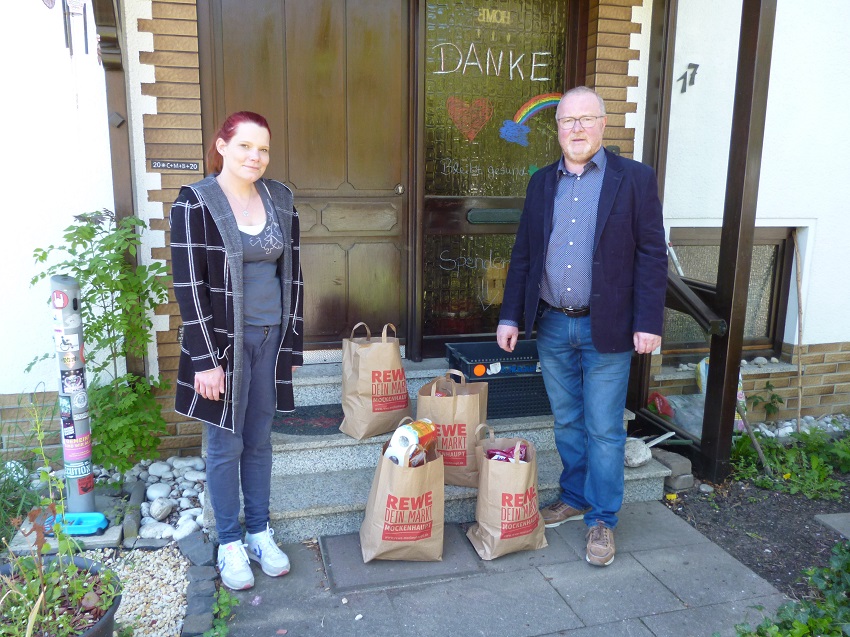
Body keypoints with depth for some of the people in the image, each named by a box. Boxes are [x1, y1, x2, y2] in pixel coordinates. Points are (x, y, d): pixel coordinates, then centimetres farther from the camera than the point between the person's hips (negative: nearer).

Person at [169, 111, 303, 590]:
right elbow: (189, 285, -12)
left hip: (270, 337, 4)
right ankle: (229, 542, 26)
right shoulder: (195, 203, -9)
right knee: (226, 445, 8)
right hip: (224, 341, -4)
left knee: (260, 440, 15)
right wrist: (205, 360, -14)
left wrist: (292, 342, 7)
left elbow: (292, 273, 8)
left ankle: (260, 532, 31)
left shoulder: (280, 200, 4)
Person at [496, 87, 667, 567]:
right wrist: (511, 316, 5)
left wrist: (648, 322, -12)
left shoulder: (635, 179, -3)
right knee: (567, 422, 17)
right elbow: (524, 254, 10)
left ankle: (602, 518, 21)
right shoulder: (542, 183, 8)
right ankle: (575, 497, 35)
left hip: (606, 328, -4)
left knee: (604, 429, 4)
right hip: (552, 326, 4)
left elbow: (652, 254, -6)